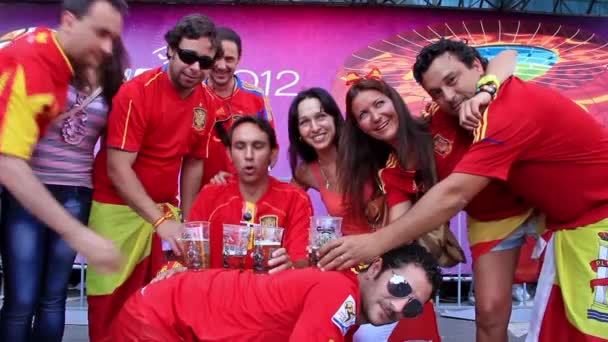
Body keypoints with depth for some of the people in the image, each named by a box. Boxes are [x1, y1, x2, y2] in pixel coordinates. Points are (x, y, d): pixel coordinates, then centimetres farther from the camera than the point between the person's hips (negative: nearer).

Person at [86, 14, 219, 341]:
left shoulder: (204, 103, 1)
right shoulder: (136, 92, -16)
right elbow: (118, 170, -20)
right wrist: (160, 220, -28)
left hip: (165, 210, 5)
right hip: (118, 209, -5)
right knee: (111, 303, 3)